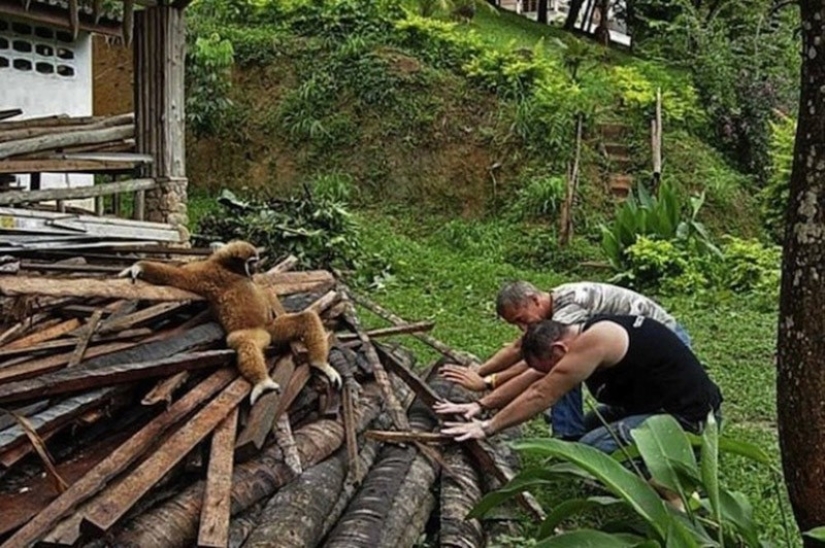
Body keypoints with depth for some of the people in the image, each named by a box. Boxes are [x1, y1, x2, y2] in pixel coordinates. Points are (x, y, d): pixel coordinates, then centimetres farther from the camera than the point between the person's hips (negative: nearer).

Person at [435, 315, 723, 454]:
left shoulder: (593, 341, -20)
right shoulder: (580, 338, 8)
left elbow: (541, 395, -17)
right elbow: (530, 379, 16)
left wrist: (488, 428, -10)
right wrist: (481, 405, 15)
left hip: (688, 418, -10)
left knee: (590, 448, -19)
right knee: (594, 424, 17)